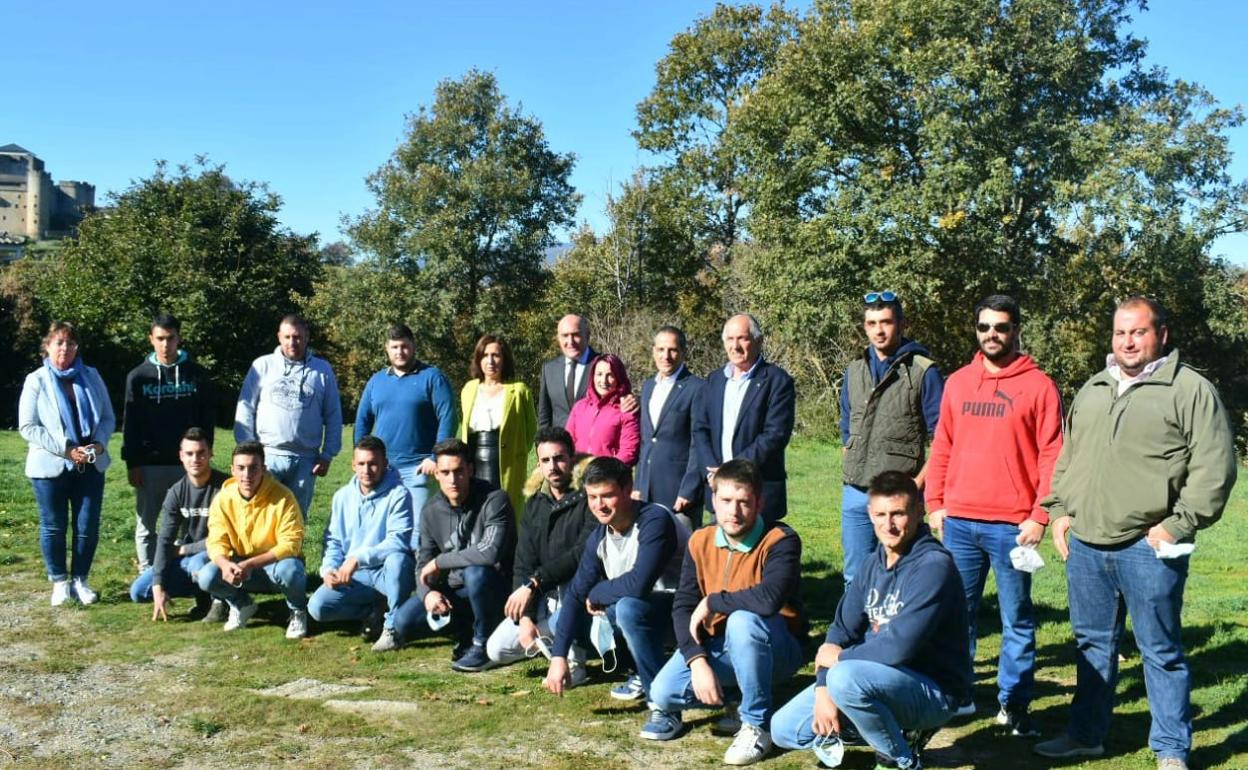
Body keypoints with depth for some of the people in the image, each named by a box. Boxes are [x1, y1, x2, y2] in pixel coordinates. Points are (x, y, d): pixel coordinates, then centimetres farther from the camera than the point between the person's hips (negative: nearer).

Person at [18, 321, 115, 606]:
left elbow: (108, 417, 9)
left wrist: (99, 443, -11)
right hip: (50, 466, -2)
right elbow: (27, 426, -8)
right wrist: (66, 449, -16)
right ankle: (60, 582, 20)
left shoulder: (91, 376, 5)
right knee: (53, 527, 6)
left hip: (90, 465, 2)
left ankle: (80, 580, 19)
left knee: (88, 527, 4)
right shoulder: (36, 381, -3)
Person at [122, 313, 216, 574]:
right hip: (149, 464, 1)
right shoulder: (138, 376, 2)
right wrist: (132, 463, -4)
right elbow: (129, 424, 2)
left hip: (187, 463, 0)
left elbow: (208, 417, 5)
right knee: (146, 526, 7)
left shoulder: (197, 374, 2)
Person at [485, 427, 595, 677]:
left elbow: (583, 555, -24)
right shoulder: (534, 504, 8)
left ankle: (574, 661, -17)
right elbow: (523, 564, 2)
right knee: (497, 649, -6)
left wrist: (533, 583, -26)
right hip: (544, 600, 6)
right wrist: (525, 618, -11)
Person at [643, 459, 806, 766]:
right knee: (664, 692, -20)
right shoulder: (700, 542, -4)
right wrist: (698, 661, -23)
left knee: (743, 620, -37)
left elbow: (768, 599, -39)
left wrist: (711, 602, -24)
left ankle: (757, 725, -18)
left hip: (775, 648, -4)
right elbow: (682, 607, -8)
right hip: (719, 646, 4)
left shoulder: (781, 541, -21)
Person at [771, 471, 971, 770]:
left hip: (934, 689, -8)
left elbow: (899, 648, -27)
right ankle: (900, 729, 10)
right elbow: (842, 628, 3)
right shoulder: (874, 563, 6)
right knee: (784, 729, 3)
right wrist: (822, 690, -12)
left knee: (845, 677, -35)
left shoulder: (934, 565, -21)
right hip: (882, 676, 8)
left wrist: (840, 657, -11)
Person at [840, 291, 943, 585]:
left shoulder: (922, 371, -6)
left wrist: (919, 482, -13)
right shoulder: (854, 371, 11)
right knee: (855, 577, 13)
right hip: (855, 493, 5)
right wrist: (849, 473, 12)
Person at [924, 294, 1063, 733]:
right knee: (958, 613, 10)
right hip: (959, 523, 4)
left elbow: (1051, 456, -5)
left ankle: (1014, 705, 16)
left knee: (1016, 619, 6)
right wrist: (935, 504, 6)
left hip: (1012, 526, -3)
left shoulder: (1038, 385, -2)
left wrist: (1039, 516, -11)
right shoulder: (958, 382, 10)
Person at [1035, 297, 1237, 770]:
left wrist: (1178, 524, -13)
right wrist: (1059, 511, 12)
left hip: (1147, 548, -6)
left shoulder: (1191, 390, -3)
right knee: (1092, 644, 16)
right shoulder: (1092, 390, 16)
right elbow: (1066, 459, 22)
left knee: (1161, 651, 4)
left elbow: (1213, 468, -9)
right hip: (1085, 545, 6)